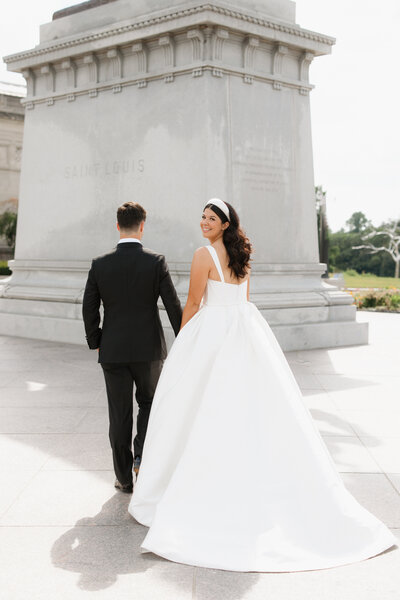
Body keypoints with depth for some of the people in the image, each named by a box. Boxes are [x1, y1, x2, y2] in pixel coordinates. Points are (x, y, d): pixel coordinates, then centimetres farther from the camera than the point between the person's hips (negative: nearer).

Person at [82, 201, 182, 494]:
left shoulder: (100, 264, -4)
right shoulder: (156, 262, -9)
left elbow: (89, 309, 0)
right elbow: (173, 305, -8)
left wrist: (95, 343, 13)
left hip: (113, 350, 1)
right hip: (149, 349, -1)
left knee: (120, 415, 10)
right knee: (149, 403, 21)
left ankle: (124, 478, 17)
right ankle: (142, 455, 3)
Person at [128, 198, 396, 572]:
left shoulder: (204, 255, -10)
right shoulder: (241, 255, 13)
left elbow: (193, 305, -9)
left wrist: (181, 341, 5)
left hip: (211, 331, -7)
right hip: (246, 329, 7)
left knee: (206, 410, 1)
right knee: (251, 405, 9)